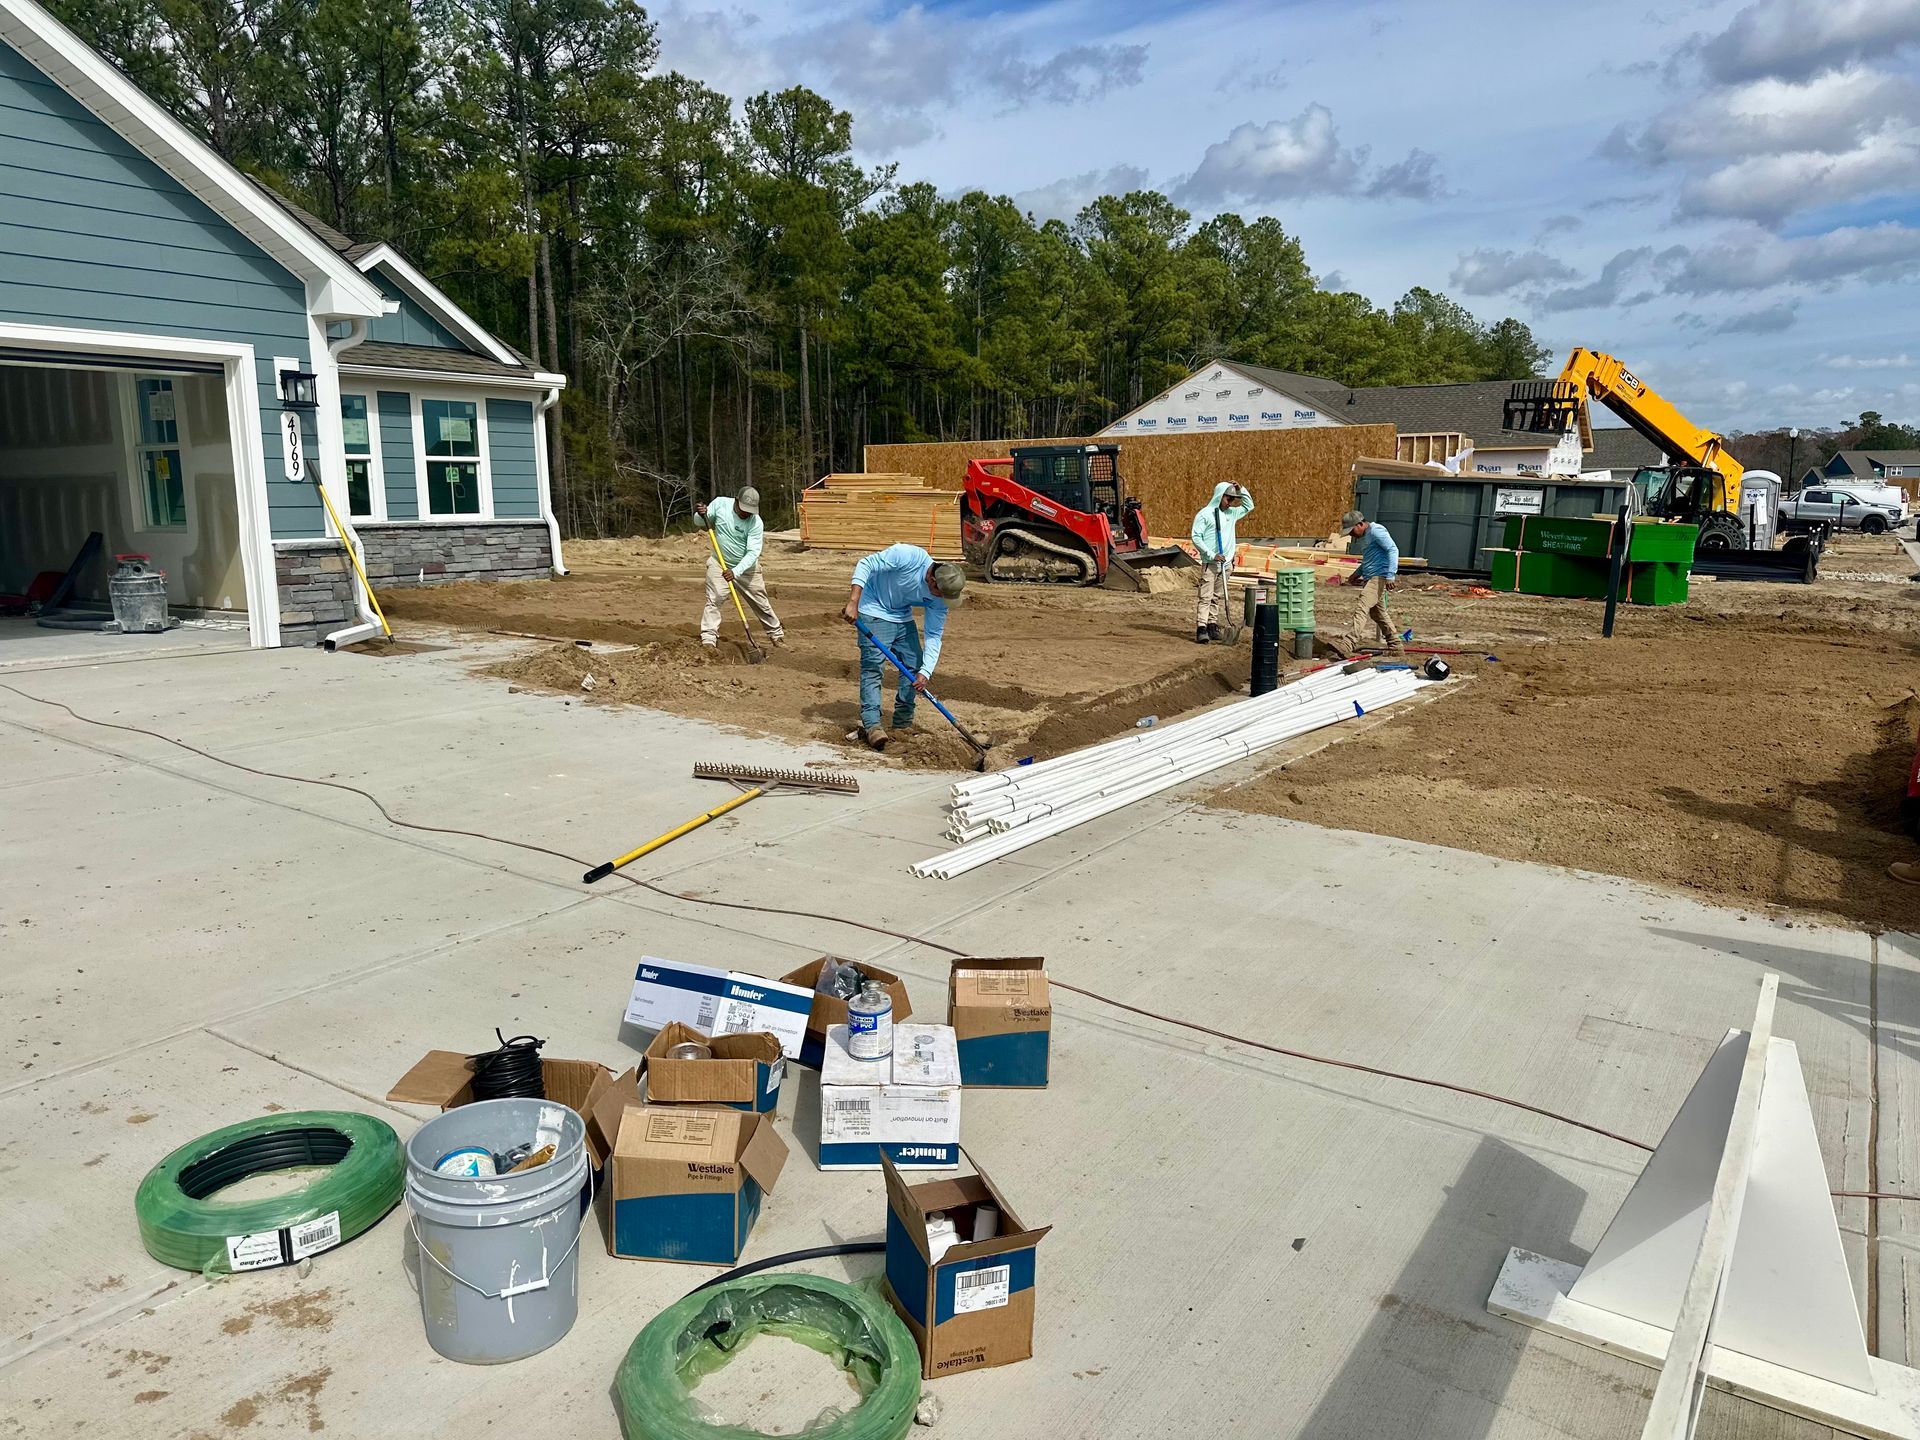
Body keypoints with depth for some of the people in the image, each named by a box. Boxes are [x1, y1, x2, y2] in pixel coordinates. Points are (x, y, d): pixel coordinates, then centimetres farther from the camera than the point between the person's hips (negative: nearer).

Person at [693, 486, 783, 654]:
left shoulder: (756, 523, -21)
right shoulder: (720, 504, -14)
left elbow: (753, 552, -25)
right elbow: (701, 523, 0)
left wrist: (735, 571, -35)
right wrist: (700, 515, -24)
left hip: (746, 567, 0)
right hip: (720, 564, 0)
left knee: (760, 601, 10)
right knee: (714, 599, -18)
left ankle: (776, 633, 28)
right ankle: (708, 639, -18)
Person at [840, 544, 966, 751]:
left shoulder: (939, 598, -13)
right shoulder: (908, 556, -31)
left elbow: (934, 636, -11)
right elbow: (865, 565, -27)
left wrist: (925, 672, -22)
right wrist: (853, 603, -34)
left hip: (902, 618, 6)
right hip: (873, 612, -6)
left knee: (914, 665, 3)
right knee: (873, 666, -15)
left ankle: (903, 724, 15)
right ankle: (871, 725, -17)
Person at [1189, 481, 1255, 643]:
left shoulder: (1231, 513, 14)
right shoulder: (1204, 514, -5)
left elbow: (1249, 506, 25)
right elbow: (1196, 537, -10)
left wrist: (1240, 489, 9)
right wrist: (1212, 555, -15)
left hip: (1226, 563, 6)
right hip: (1209, 563, -6)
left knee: (1219, 597, 8)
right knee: (1206, 596, -11)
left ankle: (1213, 625, 13)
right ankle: (1201, 628, -15)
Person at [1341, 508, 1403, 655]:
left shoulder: (1376, 531, -11)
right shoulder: (1363, 536, 19)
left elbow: (1393, 550, -18)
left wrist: (1390, 575, -24)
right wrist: (1356, 573, 18)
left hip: (1379, 577, -11)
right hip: (1370, 578, 11)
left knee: (1362, 608, -21)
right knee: (1379, 613, 15)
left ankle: (1353, 642, -31)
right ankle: (1395, 647, 22)